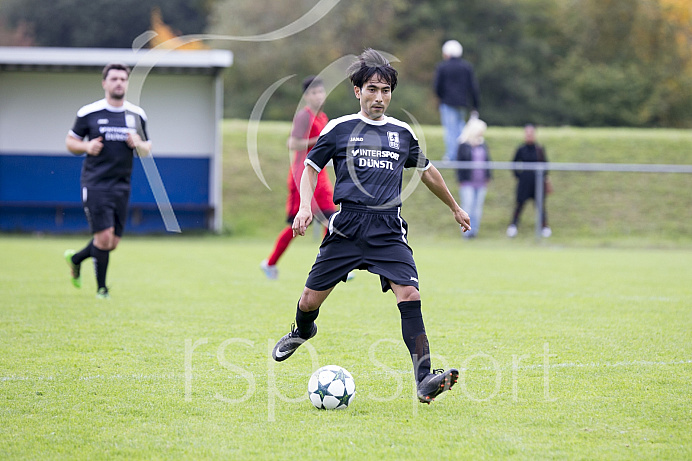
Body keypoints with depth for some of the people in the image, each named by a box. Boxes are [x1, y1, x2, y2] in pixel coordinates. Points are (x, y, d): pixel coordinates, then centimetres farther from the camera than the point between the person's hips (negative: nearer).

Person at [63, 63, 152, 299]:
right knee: (104, 237, -11)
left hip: (122, 186, 4)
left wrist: (139, 144, -7)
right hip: (95, 183, -4)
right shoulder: (88, 113, -2)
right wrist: (86, 147, -14)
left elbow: (146, 149, 17)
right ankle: (101, 288, 8)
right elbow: (70, 141, 7)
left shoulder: (137, 115, 9)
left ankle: (75, 258, 35)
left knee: (113, 243, 6)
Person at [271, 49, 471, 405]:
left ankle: (424, 381, -23)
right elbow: (311, 167, 13)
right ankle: (303, 332, 43)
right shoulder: (339, 129, 4)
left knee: (409, 296, -19)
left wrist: (455, 208, 38)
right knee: (311, 300, 4)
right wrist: (305, 206, -4)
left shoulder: (402, 133, 13)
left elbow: (426, 171, 29)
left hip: (389, 231, 1)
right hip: (347, 225, -1)